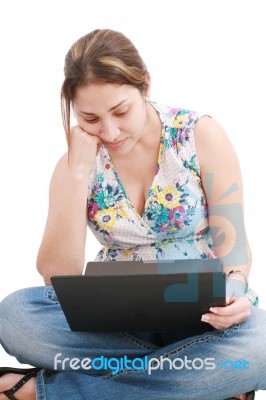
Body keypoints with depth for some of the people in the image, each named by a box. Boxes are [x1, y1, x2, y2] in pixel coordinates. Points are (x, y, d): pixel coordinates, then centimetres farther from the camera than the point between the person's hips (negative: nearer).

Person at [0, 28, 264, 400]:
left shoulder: (201, 135, -8)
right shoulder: (76, 163, -4)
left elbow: (232, 242, -5)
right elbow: (58, 276, -13)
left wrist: (233, 291, -28)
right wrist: (79, 171, -20)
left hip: (200, 312, -1)